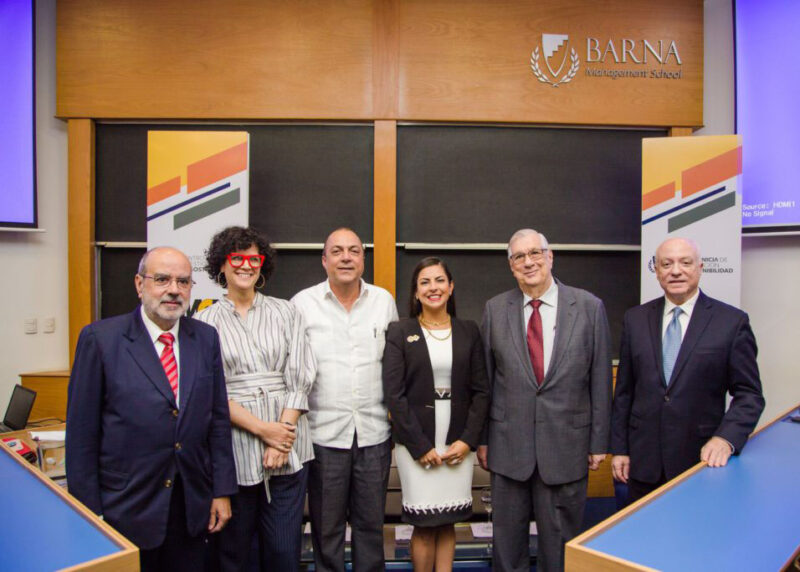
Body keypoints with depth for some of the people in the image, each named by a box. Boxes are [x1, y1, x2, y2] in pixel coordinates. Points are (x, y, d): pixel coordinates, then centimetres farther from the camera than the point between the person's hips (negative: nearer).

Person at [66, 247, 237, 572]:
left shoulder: (206, 338, 2)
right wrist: (89, 513, -6)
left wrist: (222, 492, 3)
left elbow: (218, 419, 5)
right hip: (125, 512, -3)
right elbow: (81, 432, -7)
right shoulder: (100, 338, -8)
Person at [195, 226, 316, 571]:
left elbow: (299, 379, 2)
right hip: (234, 448, -1)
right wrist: (263, 429, -11)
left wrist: (283, 431, -9)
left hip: (288, 446, 1)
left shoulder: (285, 313, 8)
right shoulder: (206, 321, 4)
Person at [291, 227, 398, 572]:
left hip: (374, 432, 2)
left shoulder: (384, 301, 5)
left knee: (371, 524, 15)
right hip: (324, 432, -1)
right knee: (326, 528, 13)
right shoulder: (303, 303, -1)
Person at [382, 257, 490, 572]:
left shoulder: (469, 331, 6)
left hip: (458, 444, 2)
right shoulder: (399, 332, -2)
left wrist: (468, 440, -5)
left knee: (447, 523, 10)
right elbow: (393, 394, -6)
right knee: (424, 526, 4)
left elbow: (481, 391, 5)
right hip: (416, 443, -2)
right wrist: (421, 446, -10)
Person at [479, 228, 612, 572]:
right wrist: (481, 438, 4)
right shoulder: (495, 309, 0)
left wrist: (599, 442, 0)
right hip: (508, 443, 1)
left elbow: (600, 380, 0)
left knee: (560, 539, 13)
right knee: (507, 536, 14)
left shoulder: (589, 307, -3)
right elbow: (484, 379, 3)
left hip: (566, 443, -1)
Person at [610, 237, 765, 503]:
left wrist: (726, 439, -17)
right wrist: (619, 448, 5)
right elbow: (624, 390, 6)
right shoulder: (635, 319, 4)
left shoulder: (733, 321, -3)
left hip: (702, 459, -2)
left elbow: (749, 394, -2)